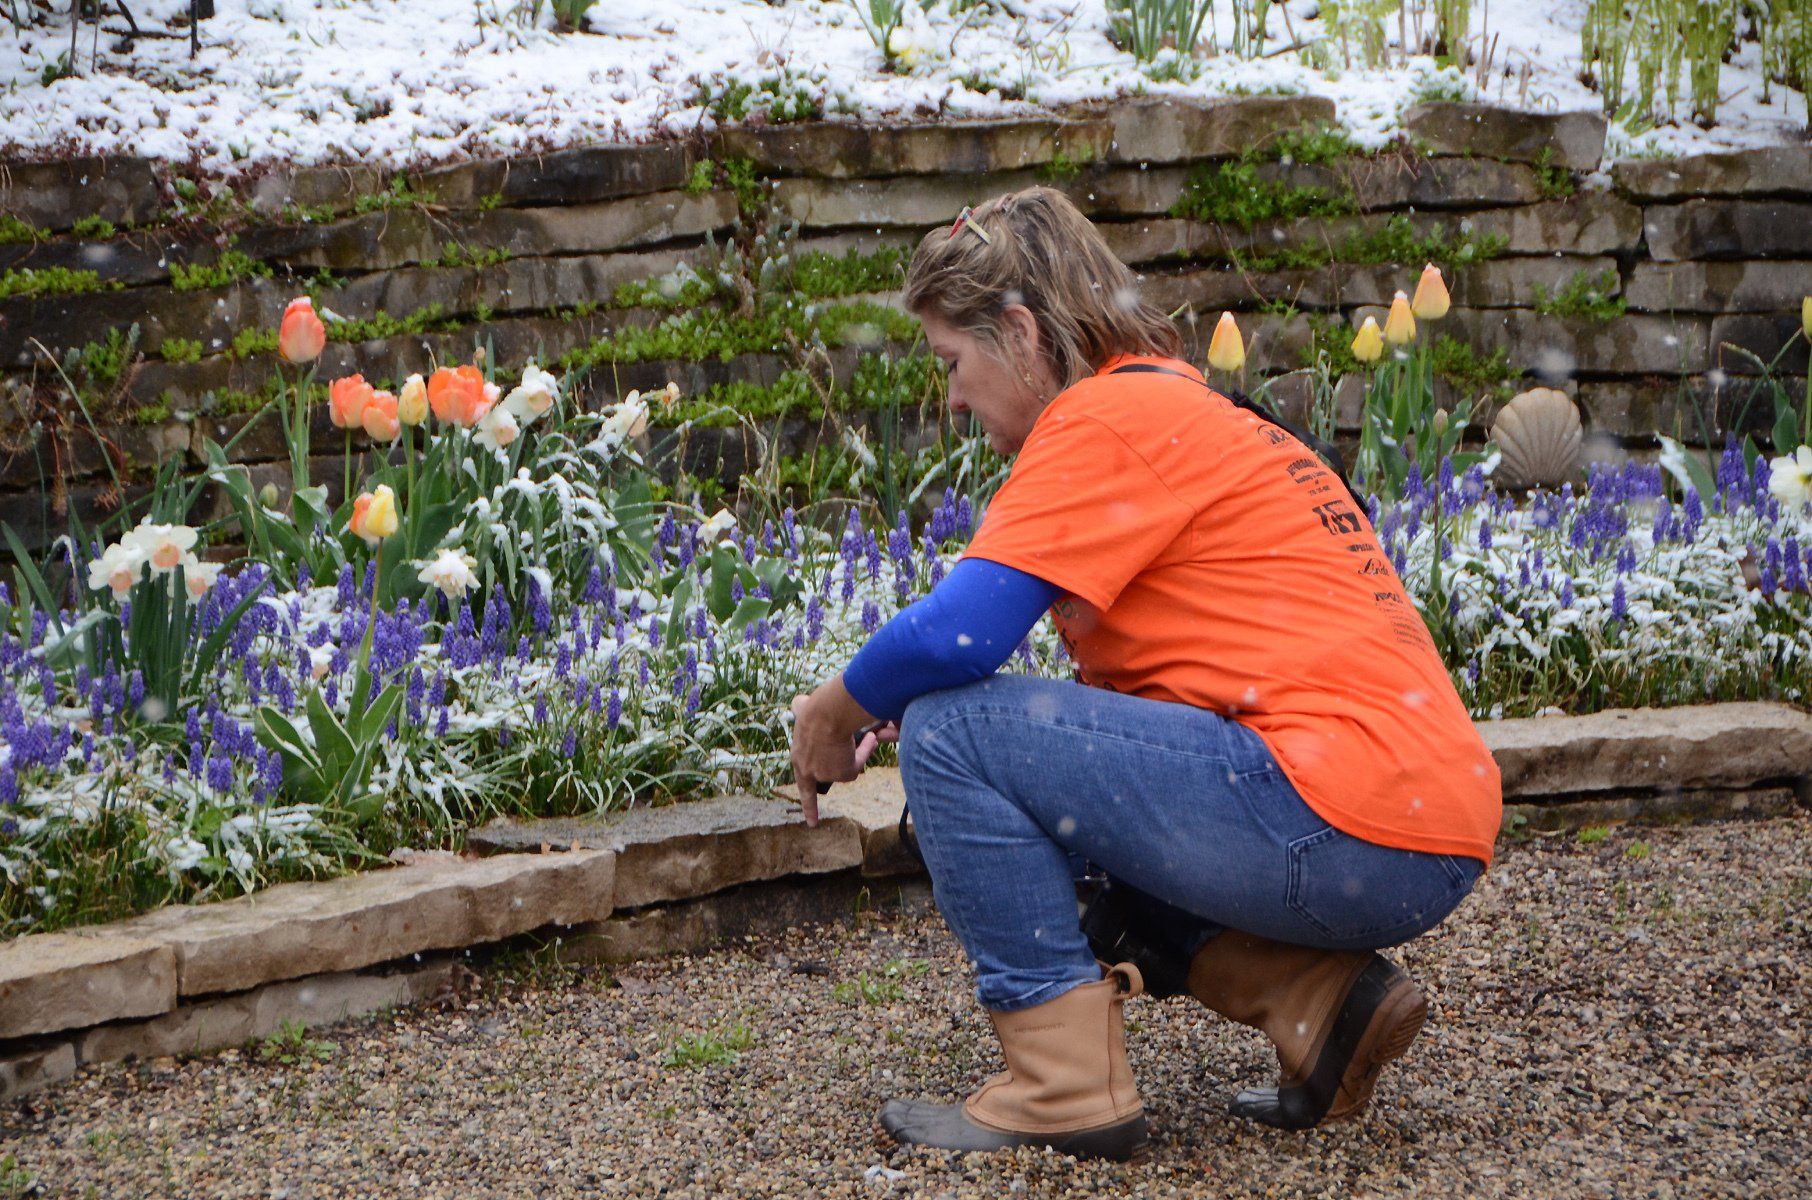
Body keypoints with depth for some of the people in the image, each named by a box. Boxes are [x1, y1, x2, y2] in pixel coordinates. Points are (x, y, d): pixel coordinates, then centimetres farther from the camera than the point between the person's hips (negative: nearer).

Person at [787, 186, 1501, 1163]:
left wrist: (833, 715, 3)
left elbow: (956, 636, -18)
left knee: (950, 733, -9)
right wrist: (899, 713, 18)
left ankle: (1066, 1085, -3)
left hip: (1353, 819, -10)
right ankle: (1316, 998, 12)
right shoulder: (1179, 407, 22)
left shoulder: (1106, 418, -8)